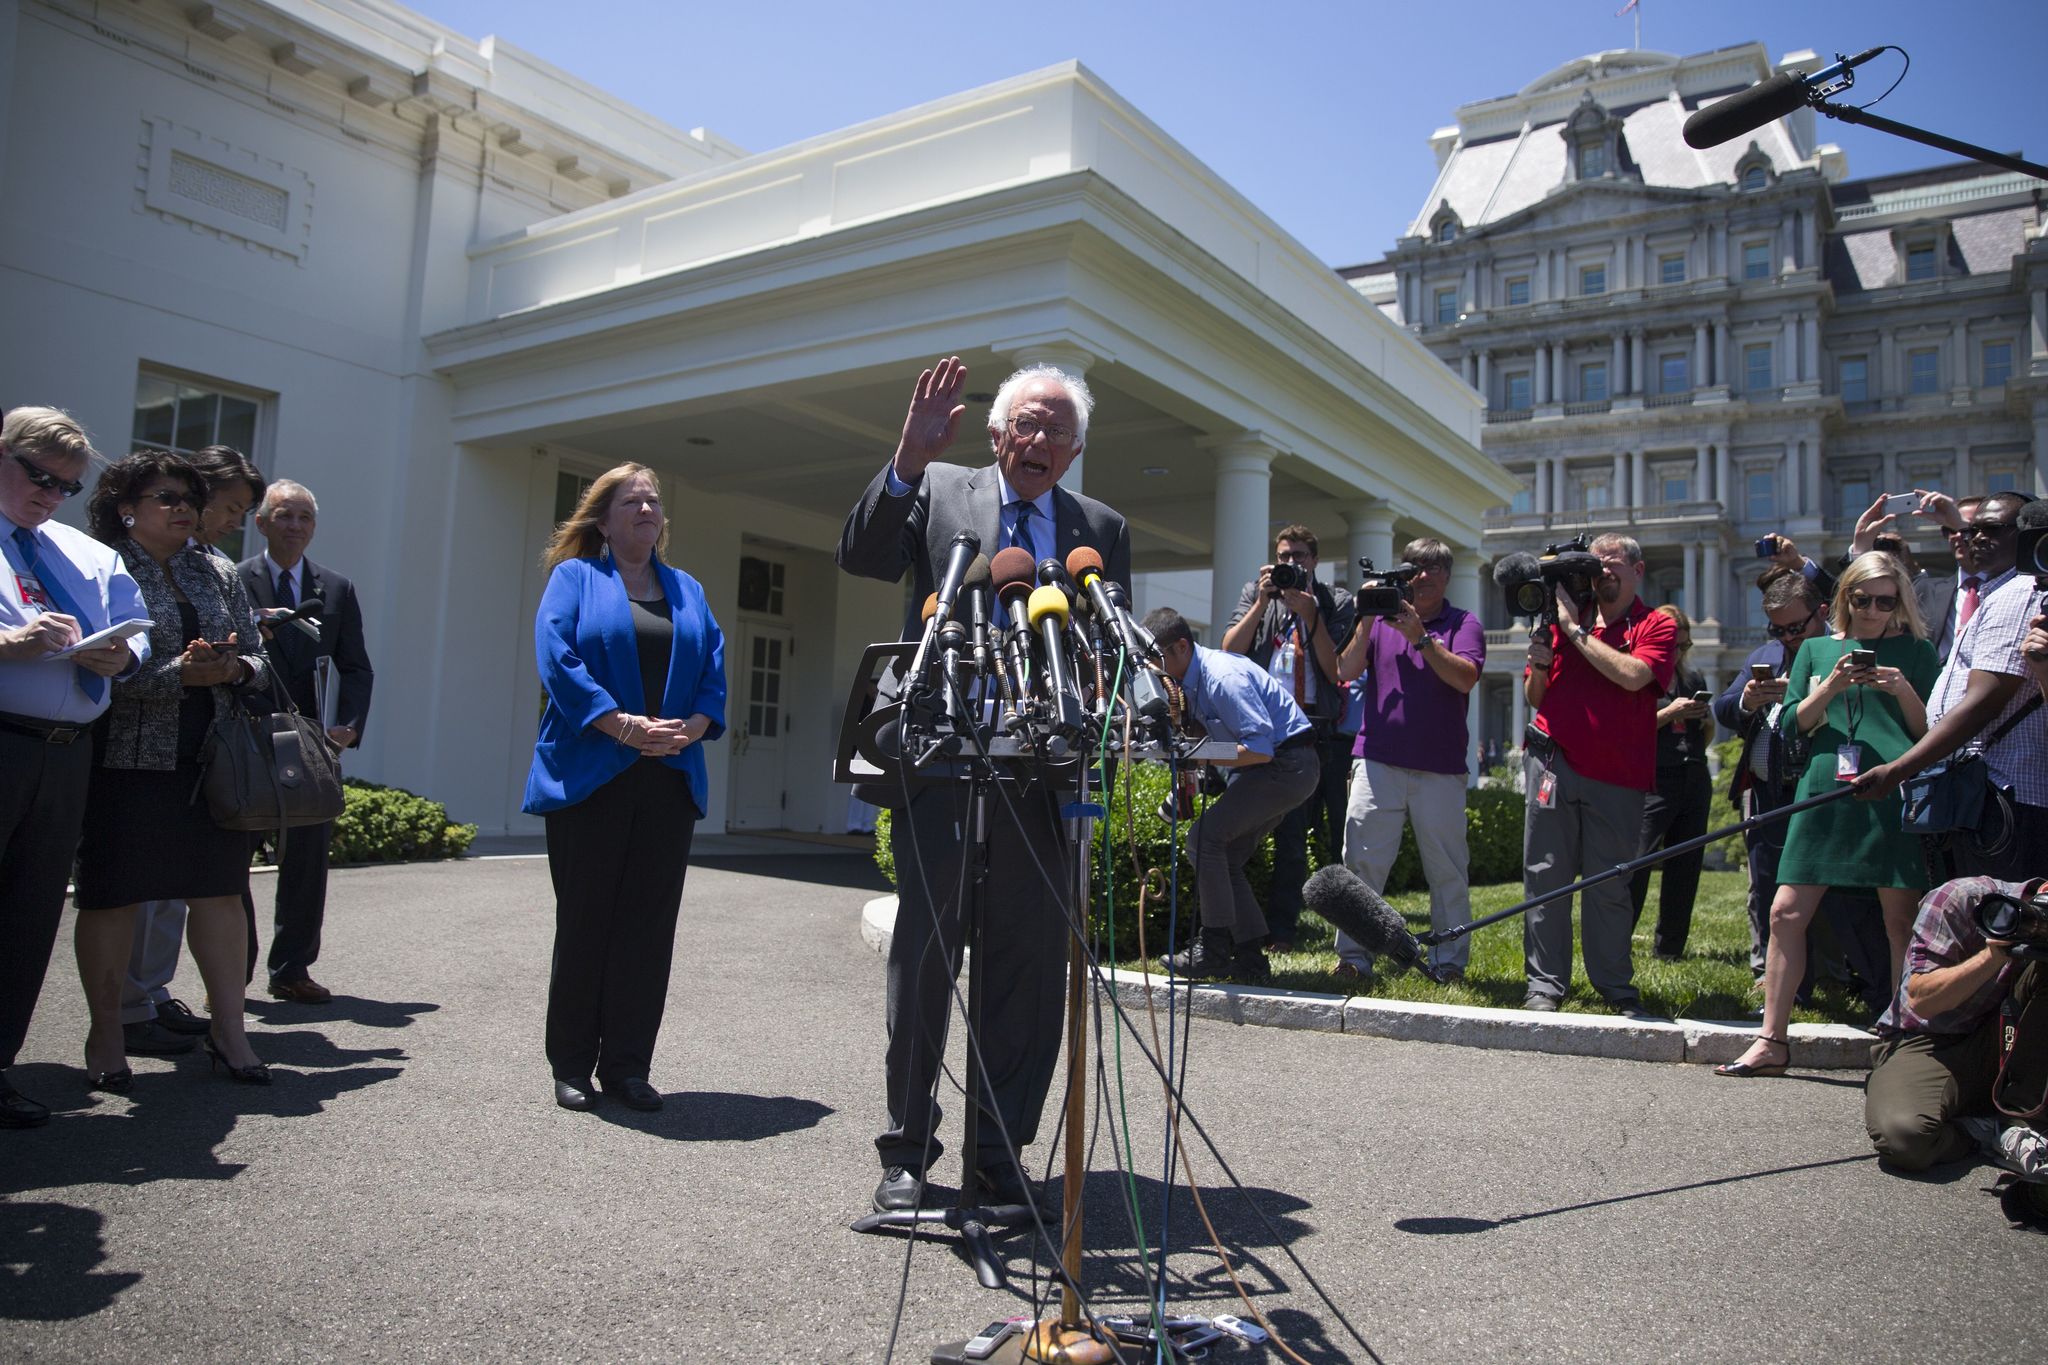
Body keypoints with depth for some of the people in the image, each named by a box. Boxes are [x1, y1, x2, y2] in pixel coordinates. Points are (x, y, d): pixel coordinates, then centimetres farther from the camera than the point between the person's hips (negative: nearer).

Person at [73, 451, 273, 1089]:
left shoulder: (218, 573, 14)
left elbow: (259, 659, 14)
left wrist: (234, 667, -8)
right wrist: (178, 674, -20)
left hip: (211, 759, 4)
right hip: (126, 757, -4)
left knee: (220, 887, 3)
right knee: (111, 894, 3)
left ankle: (228, 1025, 12)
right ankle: (106, 1035, 17)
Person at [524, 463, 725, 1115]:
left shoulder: (688, 590, 18)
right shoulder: (574, 577, 6)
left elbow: (714, 667, 10)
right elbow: (558, 659, -8)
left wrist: (693, 727, -9)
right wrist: (625, 725, -17)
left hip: (670, 779, 4)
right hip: (590, 777, -3)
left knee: (650, 923, 3)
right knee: (585, 919, 3)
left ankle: (627, 1066, 12)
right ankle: (571, 1066, 13)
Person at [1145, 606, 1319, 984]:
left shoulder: (1222, 677, -24)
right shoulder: (1190, 678, 6)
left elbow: (1261, 748, -28)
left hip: (1287, 765, -10)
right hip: (1271, 766, 10)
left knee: (1205, 837, -17)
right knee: (1223, 857, 8)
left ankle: (1214, 947, -12)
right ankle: (1250, 957, 12)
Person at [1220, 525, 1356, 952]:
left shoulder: (1337, 602, 9)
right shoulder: (1256, 594, 13)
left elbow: (1337, 670, -2)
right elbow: (1230, 651, 0)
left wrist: (1310, 615, -10)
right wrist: (1262, 602, -6)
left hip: (1327, 729, 0)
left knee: (1342, 835, 0)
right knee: (1289, 835, -3)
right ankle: (1280, 933, 1)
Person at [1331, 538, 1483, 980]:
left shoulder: (1463, 624, 7)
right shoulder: (1383, 618, 13)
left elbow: (1466, 678, -10)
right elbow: (1346, 671, 5)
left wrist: (1421, 636, -15)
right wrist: (1366, 622, -5)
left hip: (1440, 766, -1)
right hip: (1378, 759, 1)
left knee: (1447, 868, 3)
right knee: (1362, 861, -3)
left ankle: (1450, 960, 13)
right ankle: (1354, 955, 3)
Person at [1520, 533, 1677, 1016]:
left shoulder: (1656, 626, 5)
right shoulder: (1565, 616, 12)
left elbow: (1633, 676, -16)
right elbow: (1535, 698, 16)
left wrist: (1575, 630, -12)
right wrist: (1538, 664, -5)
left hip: (1617, 776, -2)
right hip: (1555, 762, 2)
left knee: (1609, 884, 3)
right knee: (1546, 877, 1)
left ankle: (1615, 984, 16)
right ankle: (1545, 982, 7)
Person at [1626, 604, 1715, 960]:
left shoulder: (1694, 680, 17)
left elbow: (1706, 739, 24)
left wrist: (1707, 720, 2)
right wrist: (1670, 713, -15)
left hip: (1695, 781, 7)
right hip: (1653, 782, -6)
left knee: (1685, 868, 7)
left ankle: (1669, 948, 16)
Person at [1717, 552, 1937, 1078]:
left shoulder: (1915, 652, 11)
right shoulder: (1816, 650, 16)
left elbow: (1931, 732, 8)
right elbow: (1792, 725, 9)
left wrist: (1904, 691, -9)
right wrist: (1830, 687, -7)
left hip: (1891, 795, -2)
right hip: (1824, 793, 2)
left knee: (1901, 921, 0)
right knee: (1786, 913, -2)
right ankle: (1772, 1041, 6)